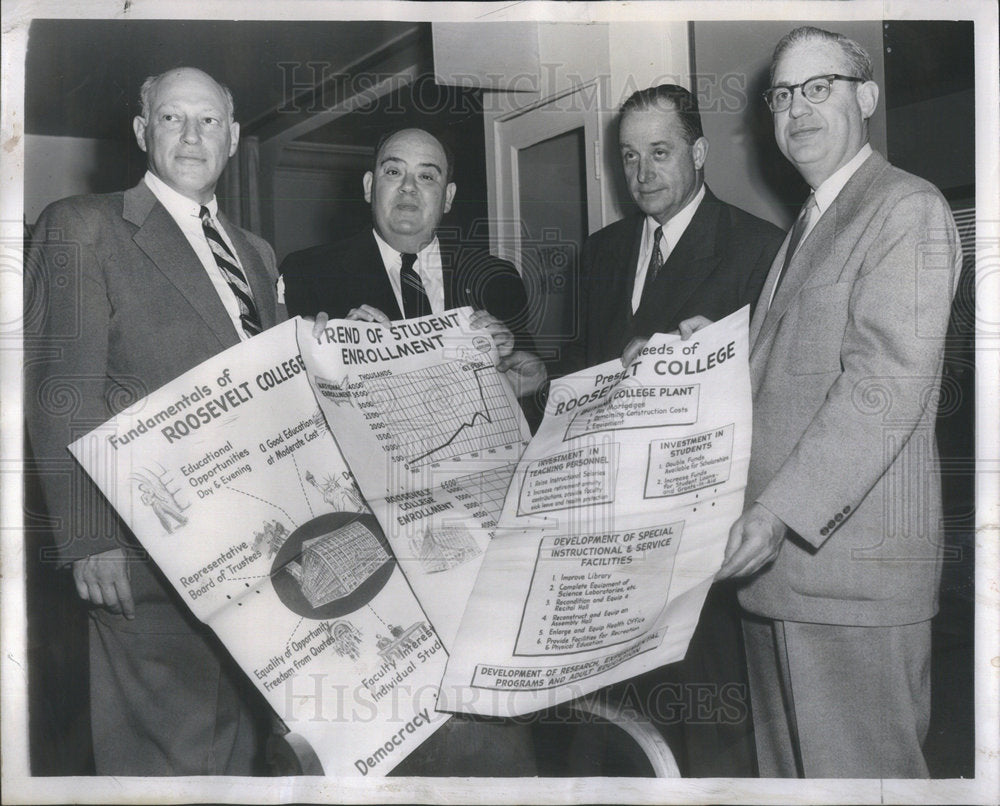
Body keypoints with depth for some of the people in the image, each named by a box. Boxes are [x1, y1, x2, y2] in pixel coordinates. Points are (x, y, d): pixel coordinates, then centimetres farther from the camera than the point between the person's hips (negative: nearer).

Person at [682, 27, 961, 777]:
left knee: (859, 769, 0)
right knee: (787, 767, 16)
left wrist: (782, 511, -25)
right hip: (778, 555, 9)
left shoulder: (908, 209, -7)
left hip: (850, 561, -9)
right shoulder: (809, 224, 22)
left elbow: (886, 382, -19)